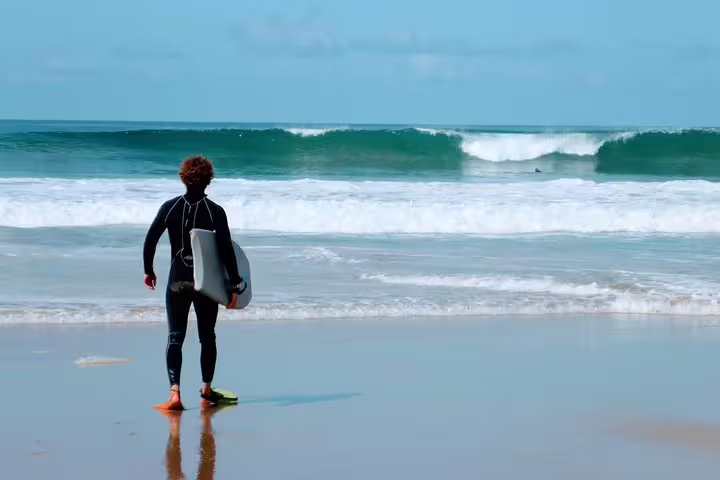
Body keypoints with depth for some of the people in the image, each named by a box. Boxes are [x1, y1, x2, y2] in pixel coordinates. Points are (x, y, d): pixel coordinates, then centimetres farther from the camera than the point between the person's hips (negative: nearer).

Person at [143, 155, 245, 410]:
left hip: (177, 281, 1)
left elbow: (150, 240, -2)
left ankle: (175, 391, -17)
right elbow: (226, 250, -12)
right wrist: (234, 284, -7)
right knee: (207, 336, 15)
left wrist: (148, 271, 11)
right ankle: (207, 390, 24)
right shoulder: (215, 211, -8)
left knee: (175, 337, 0)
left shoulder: (170, 207, -2)